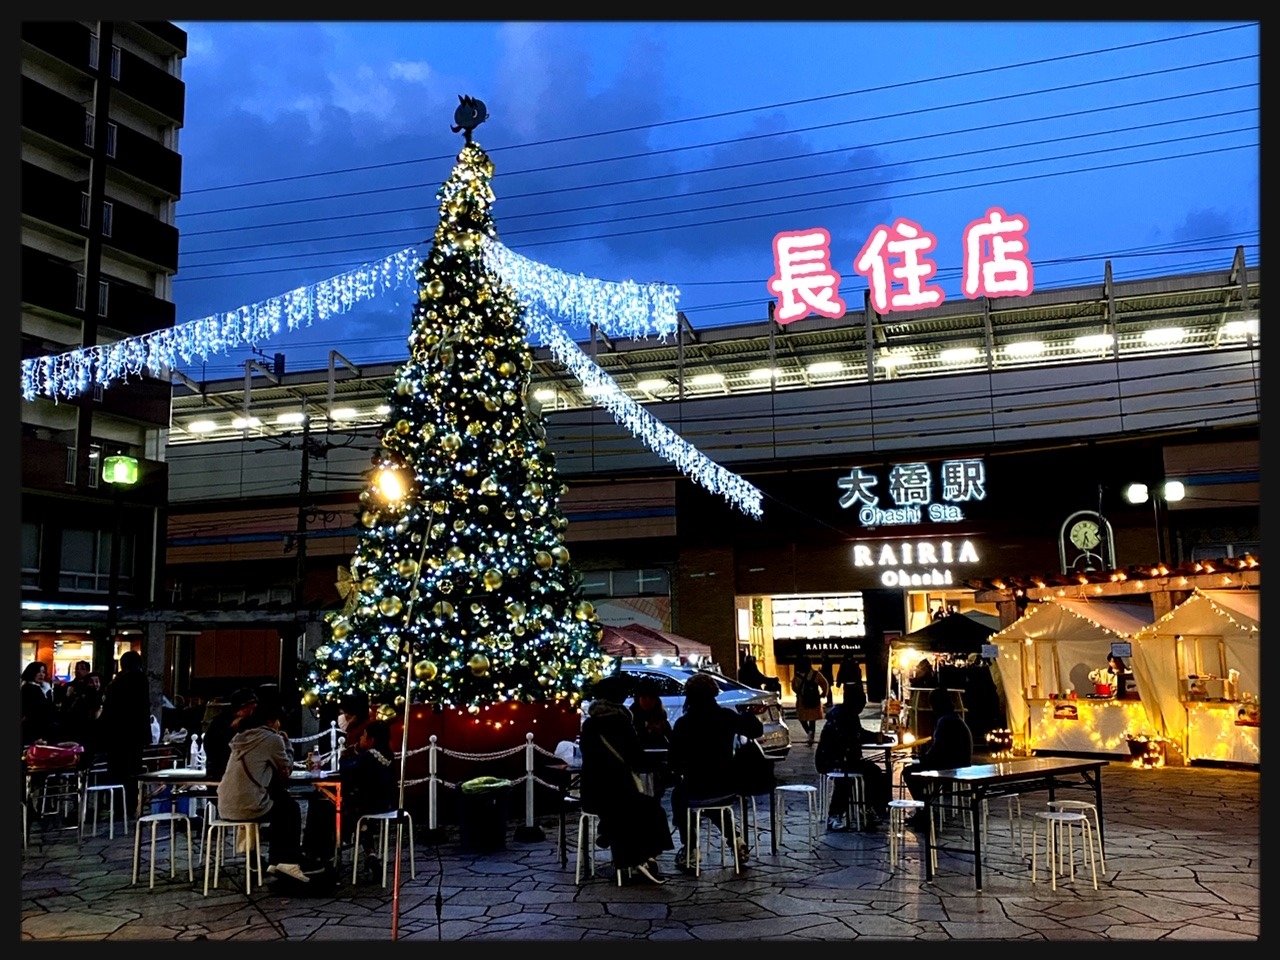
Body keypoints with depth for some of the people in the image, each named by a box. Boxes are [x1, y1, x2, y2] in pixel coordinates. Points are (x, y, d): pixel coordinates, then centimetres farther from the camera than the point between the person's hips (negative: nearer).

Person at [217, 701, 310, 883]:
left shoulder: (241, 736, 16)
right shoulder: (272, 738, -7)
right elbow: (287, 767, 7)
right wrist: (284, 743, 17)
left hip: (225, 806, 8)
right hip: (247, 807, -8)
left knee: (280, 801, 30)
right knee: (291, 808, 18)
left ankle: (275, 861, 32)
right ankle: (288, 862, 17)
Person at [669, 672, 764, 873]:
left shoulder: (683, 723, -11)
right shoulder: (727, 716, -4)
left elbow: (675, 759, -4)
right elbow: (756, 729, 8)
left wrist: (679, 773, 16)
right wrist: (747, 717, 26)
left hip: (697, 787, -3)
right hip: (727, 785, 3)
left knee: (678, 796, 30)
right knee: (716, 798, 38)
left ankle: (689, 850, 21)